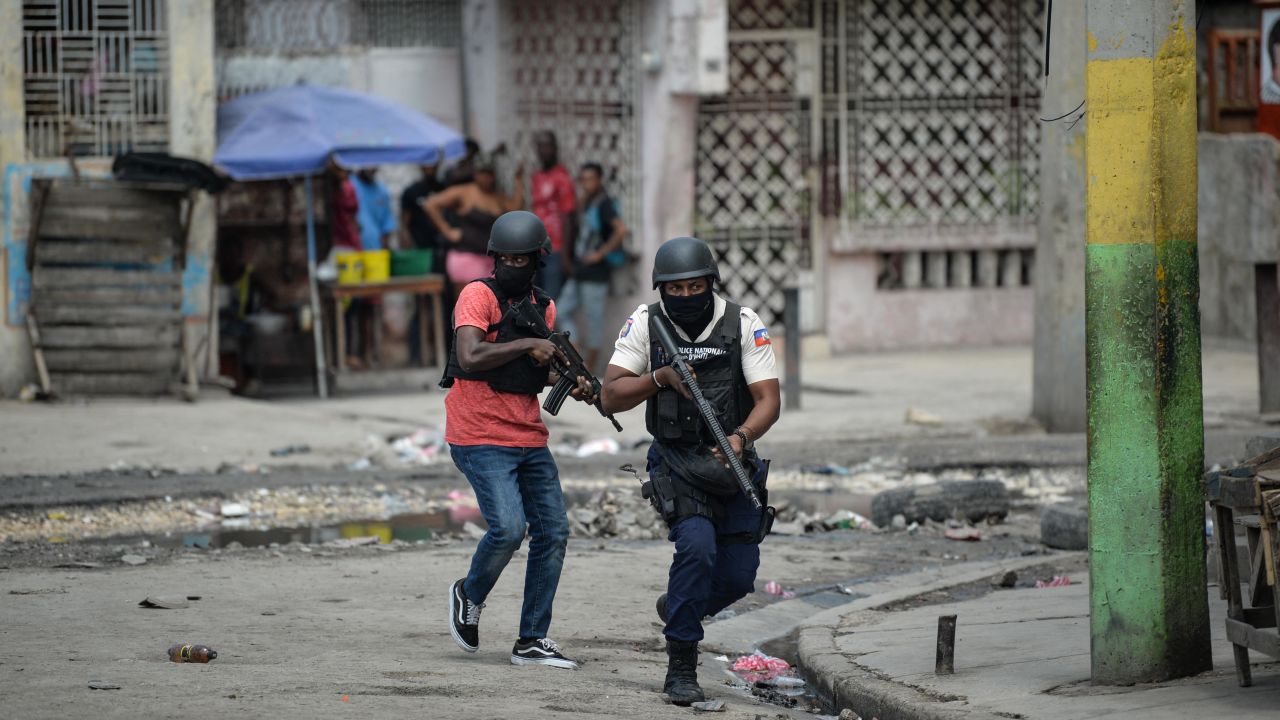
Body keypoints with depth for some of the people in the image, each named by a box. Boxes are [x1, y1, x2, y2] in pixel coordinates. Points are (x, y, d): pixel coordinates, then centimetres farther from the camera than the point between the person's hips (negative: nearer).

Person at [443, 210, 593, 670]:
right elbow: (470, 359, -24)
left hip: (529, 440, 7)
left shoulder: (543, 306, 12)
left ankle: (532, 641, 11)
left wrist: (572, 386, 4)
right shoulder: (479, 295, -10)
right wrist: (528, 344, -22)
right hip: (481, 438, -7)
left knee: (553, 533, 3)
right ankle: (469, 595, 11)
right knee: (508, 527, -20)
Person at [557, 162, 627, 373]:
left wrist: (600, 253, -21)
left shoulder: (604, 204, -12)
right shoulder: (587, 204, 15)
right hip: (579, 273, 10)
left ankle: (590, 369, 7)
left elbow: (621, 230, -27)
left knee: (594, 319, -1)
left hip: (596, 274, -10)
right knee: (562, 312, 7)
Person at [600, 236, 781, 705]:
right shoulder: (646, 324, -7)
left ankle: (677, 608, 35)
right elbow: (611, 397, -7)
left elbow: (768, 399, -12)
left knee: (739, 576, 1)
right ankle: (680, 668, -15)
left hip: (731, 464, 2)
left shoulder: (742, 324, -8)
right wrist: (660, 377, -23)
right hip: (675, 462, -2)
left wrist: (742, 437, -31)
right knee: (697, 545, -25)